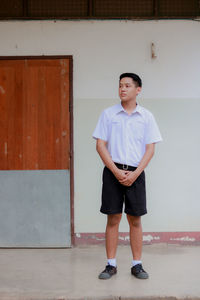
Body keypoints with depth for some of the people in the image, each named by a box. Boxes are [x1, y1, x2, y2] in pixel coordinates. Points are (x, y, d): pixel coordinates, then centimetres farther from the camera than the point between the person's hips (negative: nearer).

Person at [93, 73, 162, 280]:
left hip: (135, 173, 0)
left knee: (135, 219, 4)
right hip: (113, 171, 0)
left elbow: (150, 149, 3)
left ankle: (137, 265, 14)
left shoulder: (146, 116, 5)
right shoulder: (108, 114, 4)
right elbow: (100, 145, 1)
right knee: (113, 218, 2)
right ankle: (111, 265, 10)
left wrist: (135, 174, -9)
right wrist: (116, 171, -9)